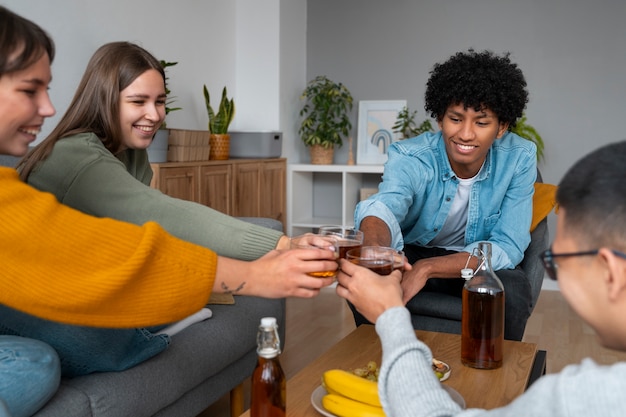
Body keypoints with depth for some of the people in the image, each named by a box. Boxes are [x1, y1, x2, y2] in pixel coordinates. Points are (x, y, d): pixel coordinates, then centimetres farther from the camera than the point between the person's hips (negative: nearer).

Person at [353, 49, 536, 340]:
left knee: (511, 292, -32)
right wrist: (375, 248, -71)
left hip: (483, 262, 0)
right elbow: (385, 204, -45)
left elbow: (509, 247, -23)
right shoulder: (409, 158, -23)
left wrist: (426, 268, -36)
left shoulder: (519, 158, -20)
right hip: (413, 251, 0)